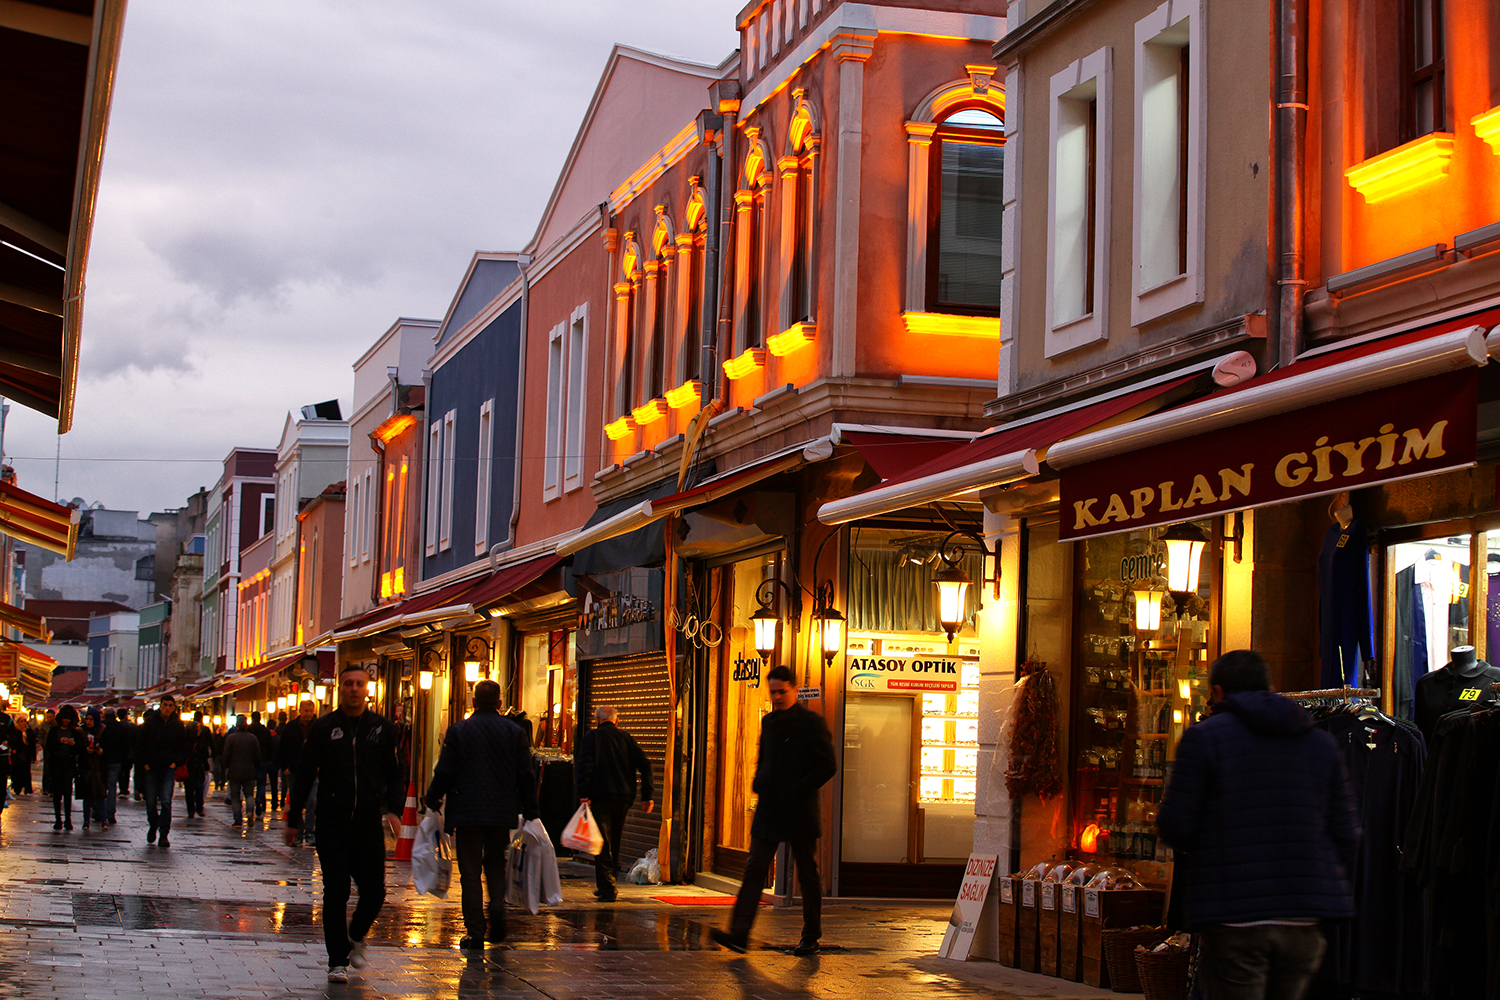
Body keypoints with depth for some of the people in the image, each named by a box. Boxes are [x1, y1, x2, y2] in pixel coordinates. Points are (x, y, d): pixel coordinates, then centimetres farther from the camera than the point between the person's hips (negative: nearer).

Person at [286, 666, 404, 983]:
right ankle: (338, 960, 7)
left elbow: (393, 774, 11)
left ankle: (355, 936, 30)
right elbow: (304, 775, 6)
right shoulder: (323, 728, 2)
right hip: (332, 822, -1)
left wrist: (393, 809, -4)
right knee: (335, 892, -2)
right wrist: (294, 819, 5)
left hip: (369, 822, 1)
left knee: (374, 892, 0)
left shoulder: (382, 728, 6)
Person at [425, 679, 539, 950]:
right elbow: (526, 775, 2)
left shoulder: (458, 731, -3)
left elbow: (444, 772, -4)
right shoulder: (514, 732, 2)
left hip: (468, 812, -2)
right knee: (495, 862, 19)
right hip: (503, 813, 2)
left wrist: (432, 801, 10)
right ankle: (497, 906, -6)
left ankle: (475, 933, 1)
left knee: (470, 872, 3)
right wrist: (531, 812, 9)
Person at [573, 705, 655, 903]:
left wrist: (583, 794, -15)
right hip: (624, 797, 4)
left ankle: (607, 888, -11)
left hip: (600, 797, -4)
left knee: (602, 844, -3)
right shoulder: (626, 738, 11)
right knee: (615, 842, 17)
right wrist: (648, 795, 6)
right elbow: (644, 765, 6)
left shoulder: (591, 737, 1)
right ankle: (607, 885, 26)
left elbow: (584, 766, -13)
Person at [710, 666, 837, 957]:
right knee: (754, 870, -5)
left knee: (808, 875, 5)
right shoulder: (768, 722, 13)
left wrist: (797, 791, -15)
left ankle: (811, 938, 15)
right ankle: (738, 934, -13)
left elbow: (828, 766, -9)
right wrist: (758, 783, 5)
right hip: (768, 812, 6)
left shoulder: (812, 723, -6)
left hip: (799, 813, -6)